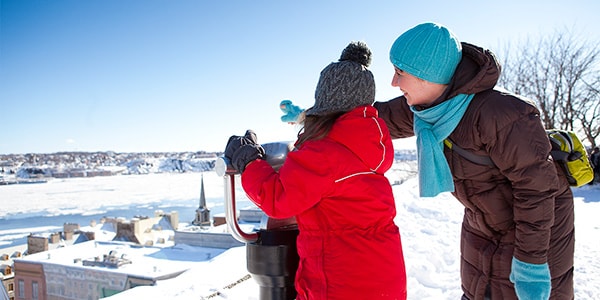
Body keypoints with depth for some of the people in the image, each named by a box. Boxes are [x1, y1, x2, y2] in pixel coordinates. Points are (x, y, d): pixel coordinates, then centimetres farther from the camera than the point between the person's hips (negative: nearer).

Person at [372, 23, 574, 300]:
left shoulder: (496, 115, -35)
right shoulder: (423, 108, -14)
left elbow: (536, 185, -28)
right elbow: (381, 118, 4)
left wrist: (531, 262, -23)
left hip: (539, 225, -6)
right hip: (481, 226, 7)